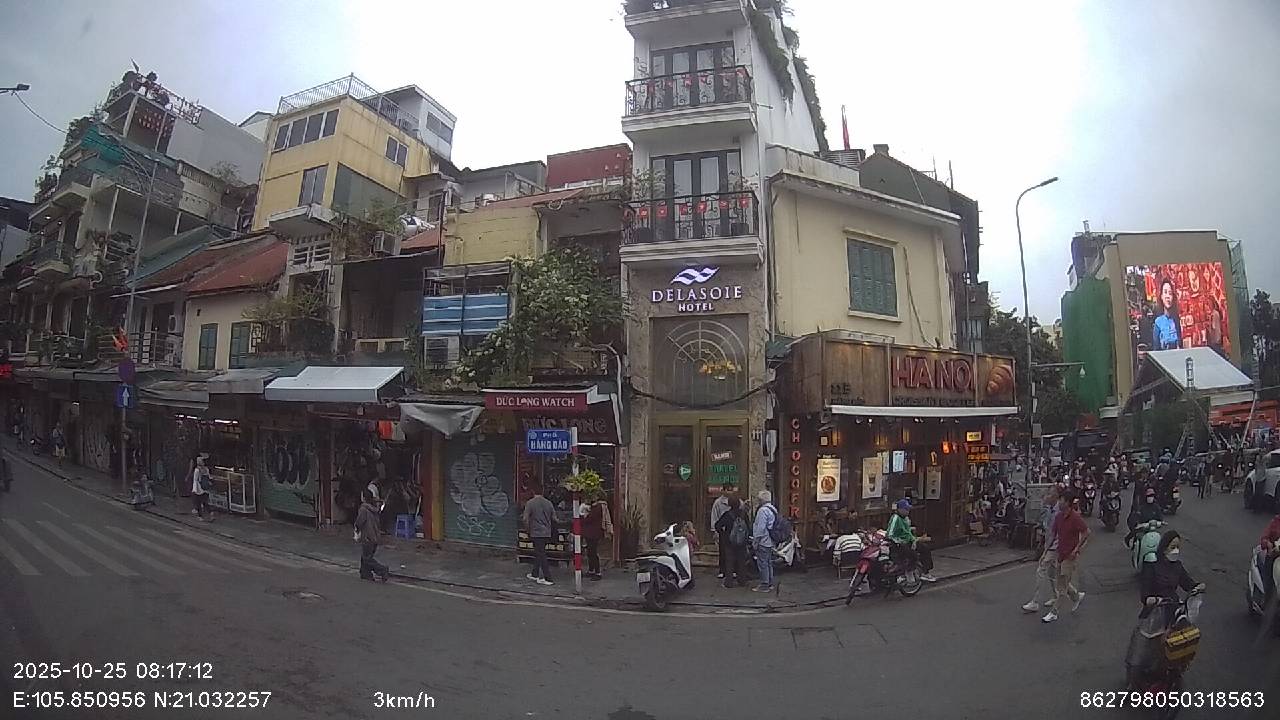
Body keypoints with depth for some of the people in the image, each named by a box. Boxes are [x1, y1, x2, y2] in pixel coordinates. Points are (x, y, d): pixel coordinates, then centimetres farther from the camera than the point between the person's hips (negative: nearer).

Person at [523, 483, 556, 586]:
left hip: (536, 533, -5)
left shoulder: (530, 503, -9)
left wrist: (528, 529, 3)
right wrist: (552, 532, 21)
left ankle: (547, 578, -7)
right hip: (547, 533, 5)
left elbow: (526, 519, -13)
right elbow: (554, 519, 8)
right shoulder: (548, 503, 4)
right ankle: (535, 574, 30)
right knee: (538, 553, 19)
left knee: (541, 555, -4)